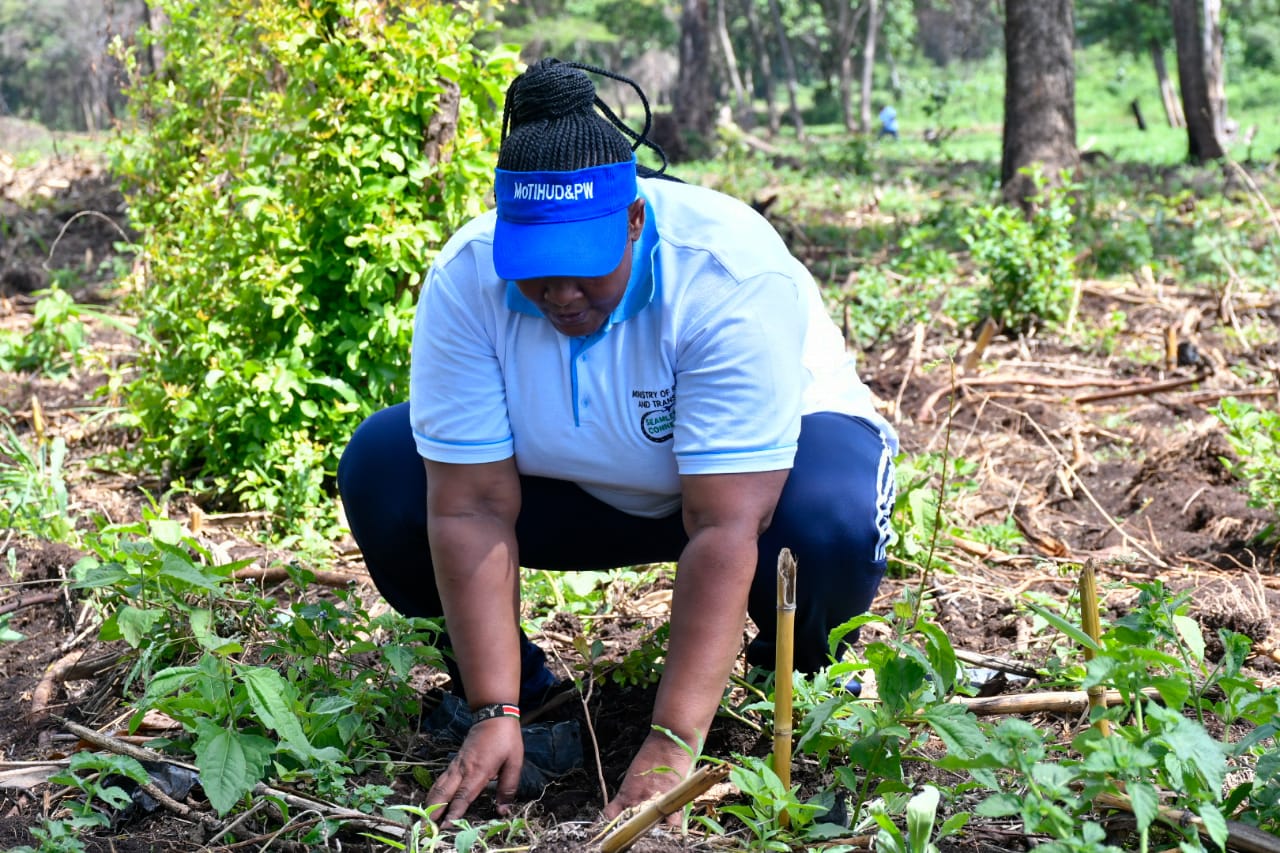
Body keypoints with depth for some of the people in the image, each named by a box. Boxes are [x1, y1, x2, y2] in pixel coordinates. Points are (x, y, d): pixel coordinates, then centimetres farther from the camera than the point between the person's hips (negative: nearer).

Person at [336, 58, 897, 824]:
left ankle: (790, 679, -2)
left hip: (774, 446, -3)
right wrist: (495, 715, -31)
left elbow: (723, 531, -38)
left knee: (830, 525, -38)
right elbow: (471, 508, -25)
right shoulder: (466, 279, -25)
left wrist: (671, 746, -42)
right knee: (379, 469, -19)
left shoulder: (732, 277, -35)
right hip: (585, 485, 3)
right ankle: (519, 686, 4)